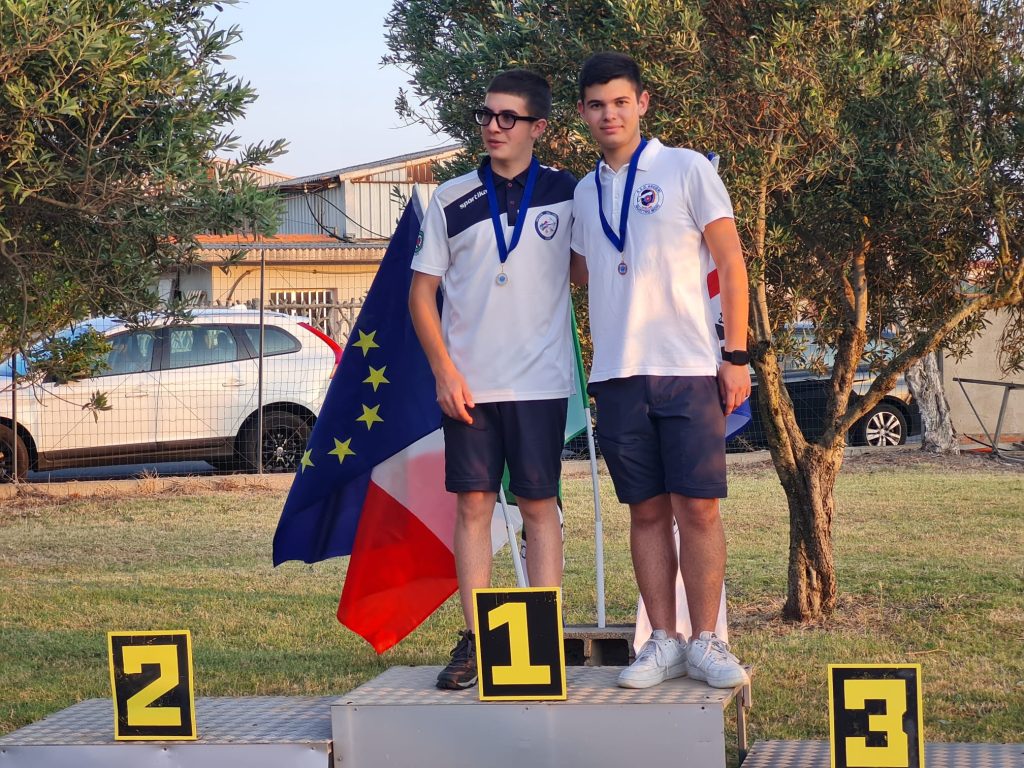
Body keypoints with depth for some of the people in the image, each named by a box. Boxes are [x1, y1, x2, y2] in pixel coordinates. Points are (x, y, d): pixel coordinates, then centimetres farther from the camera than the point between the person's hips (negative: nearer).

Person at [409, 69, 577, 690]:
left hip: (540, 381, -1)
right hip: (467, 382, 1)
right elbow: (422, 293, 6)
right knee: (473, 505, 2)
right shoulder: (451, 200, 5)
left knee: (540, 506, 1)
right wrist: (444, 371, -4)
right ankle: (474, 642, 7)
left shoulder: (566, 193, 4)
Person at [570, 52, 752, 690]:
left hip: (689, 369, -4)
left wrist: (736, 356, -7)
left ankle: (706, 642, 3)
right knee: (647, 511, 6)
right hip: (617, 374, 4)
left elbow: (731, 263, -1)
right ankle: (664, 643, 10)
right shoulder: (585, 193, 15)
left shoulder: (687, 170, 1)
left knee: (698, 508, -4)